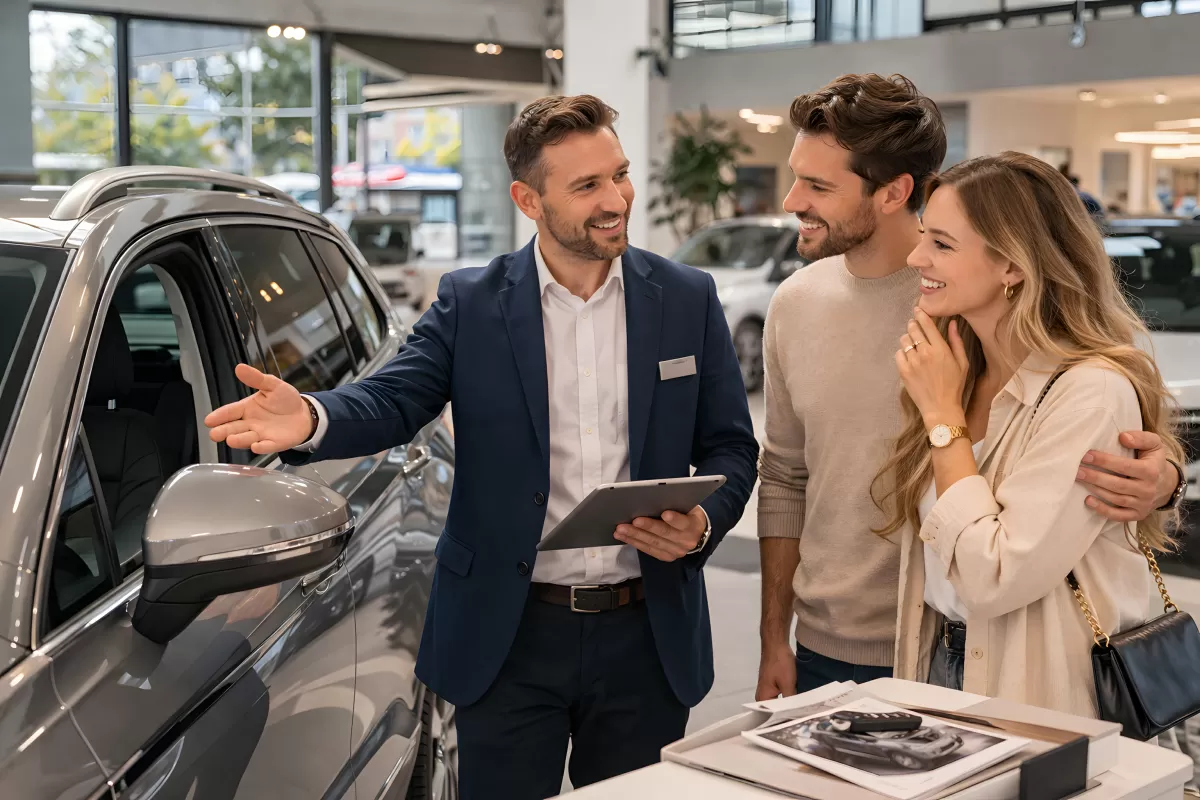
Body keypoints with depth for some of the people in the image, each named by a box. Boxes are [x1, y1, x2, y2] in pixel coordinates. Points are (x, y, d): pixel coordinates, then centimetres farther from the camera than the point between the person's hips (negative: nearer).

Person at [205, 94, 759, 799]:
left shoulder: (689, 300, 2)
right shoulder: (471, 303, -1)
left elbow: (730, 445, 5)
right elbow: (391, 402, -12)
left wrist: (704, 523, -16)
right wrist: (310, 418, -34)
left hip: (645, 636, 1)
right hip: (510, 636, -1)